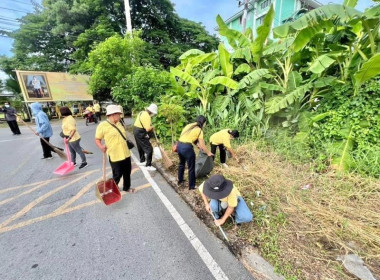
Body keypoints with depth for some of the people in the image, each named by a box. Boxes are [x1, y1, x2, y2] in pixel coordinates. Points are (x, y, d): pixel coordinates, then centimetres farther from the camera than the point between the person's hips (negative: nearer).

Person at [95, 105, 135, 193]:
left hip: (126, 154, 7)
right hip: (115, 156, -7)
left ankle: (126, 187, 40)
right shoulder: (102, 125, -12)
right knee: (117, 175, 8)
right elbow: (97, 139, -8)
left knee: (127, 172, 18)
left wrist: (128, 142, 22)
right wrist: (101, 146, -25)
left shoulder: (118, 123, 9)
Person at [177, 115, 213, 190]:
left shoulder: (189, 125, 16)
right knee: (191, 168, 9)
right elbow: (202, 145, -2)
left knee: (181, 163, 28)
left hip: (179, 145, 8)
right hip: (187, 148, -8)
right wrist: (208, 153, 13)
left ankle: (180, 181, 44)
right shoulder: (199, 130, -3)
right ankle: (192, 186, 23)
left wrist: (197, 144, 28)